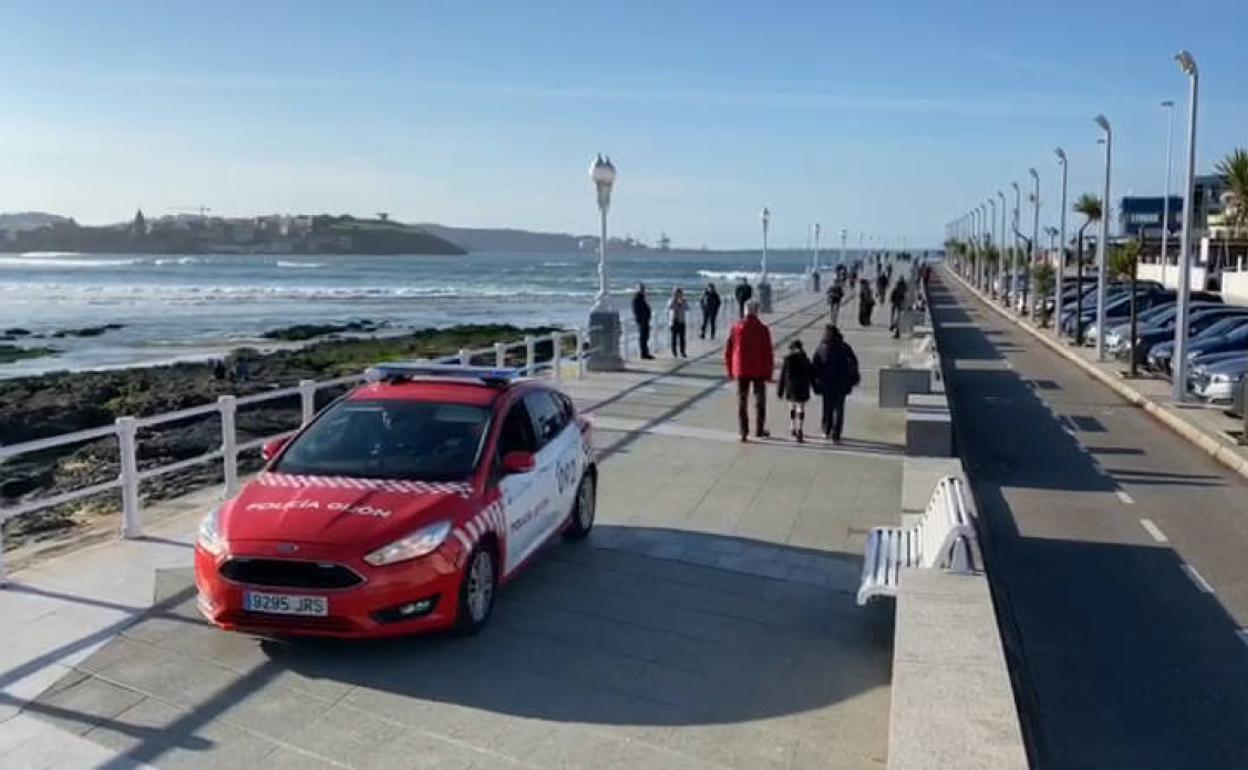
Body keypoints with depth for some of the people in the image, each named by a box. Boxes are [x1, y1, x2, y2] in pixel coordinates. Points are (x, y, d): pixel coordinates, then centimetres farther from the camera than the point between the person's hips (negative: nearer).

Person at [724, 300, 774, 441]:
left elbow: (728, 351, -1)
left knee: (742, 401, 8)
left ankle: (743, 431, 8)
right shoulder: (762, 329, -10)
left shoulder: (736, 327, -5)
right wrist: (769, 372, 0)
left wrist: (730, 370, 9)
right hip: (759, 370, -1)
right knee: (759, 400, 13)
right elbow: (768, 353, -9)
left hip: (741, 370, 2)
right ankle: (759, 430, 17)